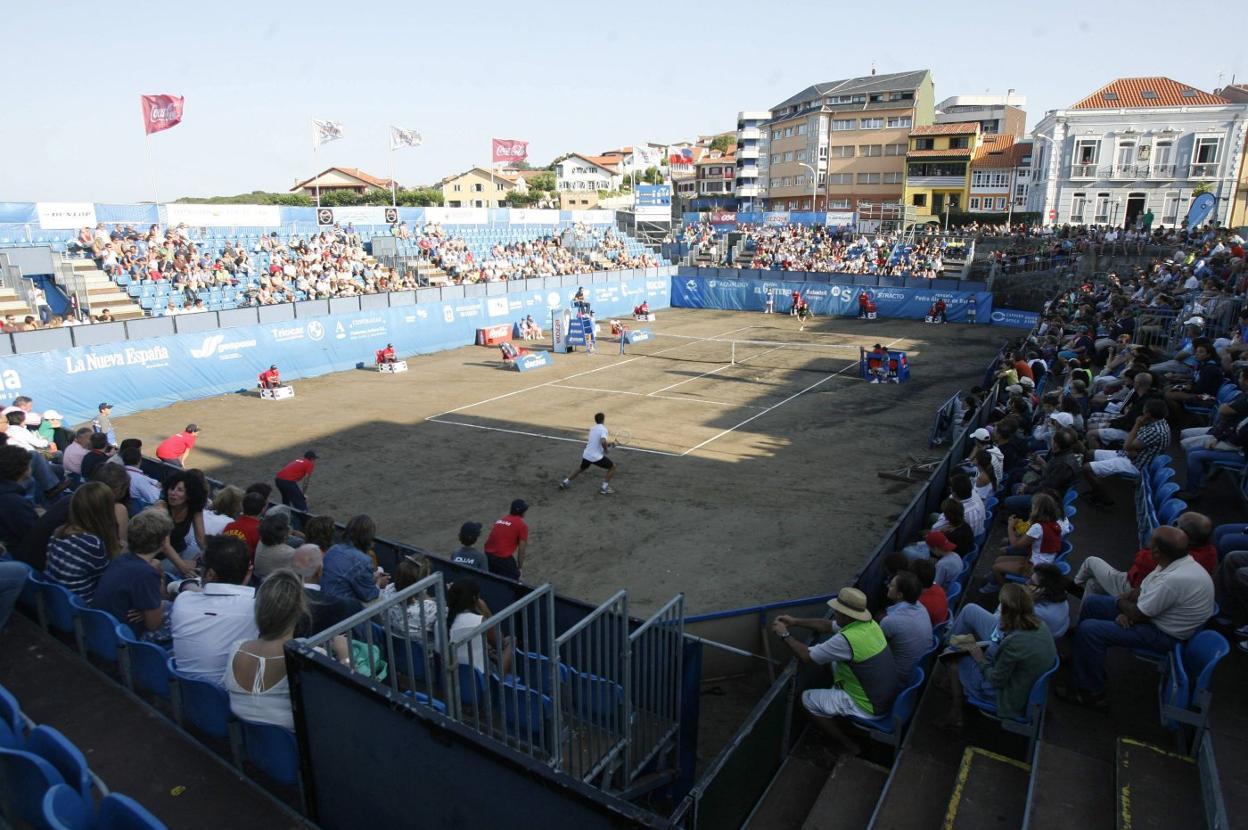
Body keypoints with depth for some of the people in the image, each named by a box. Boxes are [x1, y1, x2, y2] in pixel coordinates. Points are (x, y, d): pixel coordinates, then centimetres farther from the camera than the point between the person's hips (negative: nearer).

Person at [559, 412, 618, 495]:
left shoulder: (592, 428, 10)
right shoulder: (603, 429, -14)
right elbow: (603, 442, -32)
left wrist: (607, 443, 19)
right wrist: (606, 449, -13)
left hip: (586, 454, 7)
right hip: (597, 457, -7)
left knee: (582, 468, 33)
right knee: (612, 466, 9)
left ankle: (565, 482, 38)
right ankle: (605, 488, 4)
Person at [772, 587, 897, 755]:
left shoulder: (846, 639, -30)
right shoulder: (869, 623, -5)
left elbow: (806, 656, -20)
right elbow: (828, 626, 10)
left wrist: (785, 634, -6)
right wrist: (795, 622, 8)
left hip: (870, 706, -8)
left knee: (808, 699, 3)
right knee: (836, 663, 22)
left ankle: (848, 745, 12)